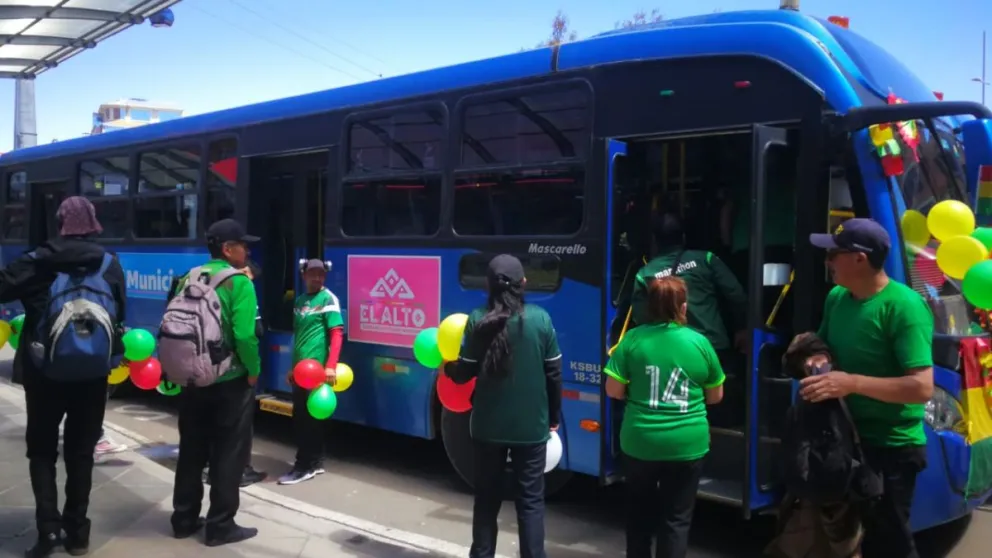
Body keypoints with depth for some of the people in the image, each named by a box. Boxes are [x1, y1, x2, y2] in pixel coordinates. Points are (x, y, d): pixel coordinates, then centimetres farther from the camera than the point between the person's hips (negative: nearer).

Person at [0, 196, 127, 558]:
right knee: (81, 451, 13)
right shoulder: (110, 264, -2)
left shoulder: (40, 260, -8)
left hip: (44, 369, -1)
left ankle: (48, 526, 0)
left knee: (42, 449, 12)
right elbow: (119, 314, -1)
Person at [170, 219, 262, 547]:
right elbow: (244, 335, -22)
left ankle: (184, 519, 26)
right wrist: (254, 370, -8)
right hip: (230, 381, -6)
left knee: (192, 450, 17)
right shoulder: (239, 282, -14)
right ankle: (220, 526, 11)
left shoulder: (188, 279, 6)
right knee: (229, 455, 5)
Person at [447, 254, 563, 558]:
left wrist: (447, 367, 17)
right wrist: (554, 417, 10)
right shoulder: (540, 319, -7)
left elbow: (465, 373, -6)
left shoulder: (478, 320, -8)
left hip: (489, 424, 1)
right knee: (531, 500, 8)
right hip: (532, 425, -1)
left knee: (487, 498, 15)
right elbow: (554, 374, -2)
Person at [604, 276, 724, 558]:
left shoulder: (633, 339, -7)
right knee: (677, 517, 9)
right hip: (687, 444, 0)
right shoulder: (700, 343, -4)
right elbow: (715, 396, 7)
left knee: (640, 512, 19)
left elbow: (613, 390, -4)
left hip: (639, 442, 1)